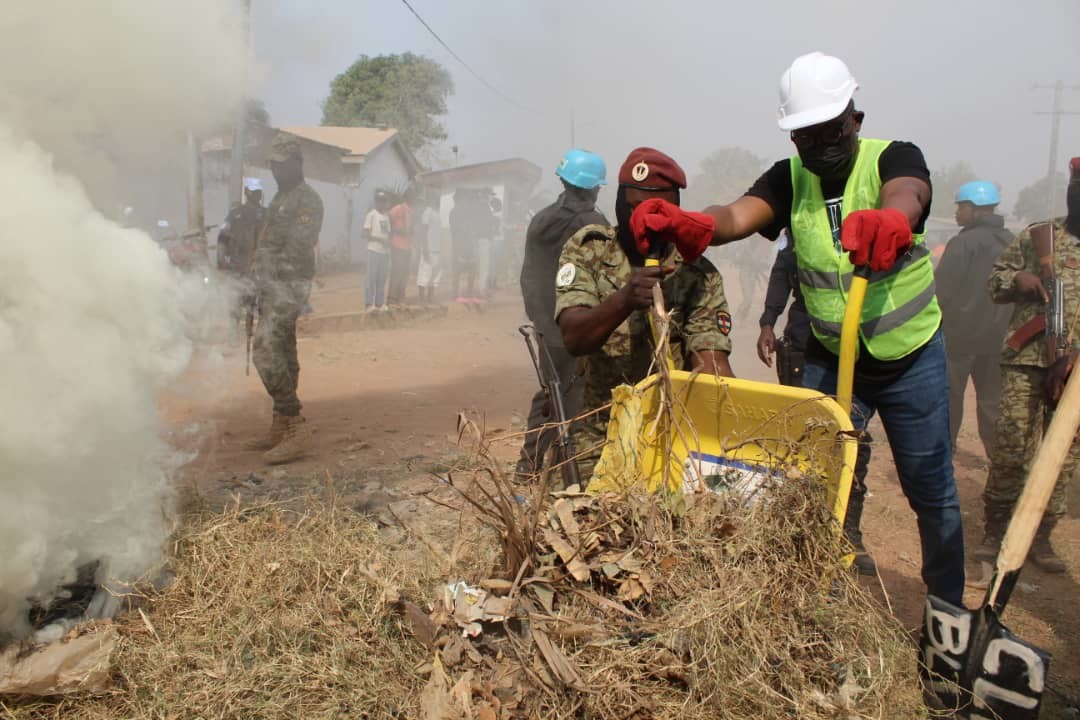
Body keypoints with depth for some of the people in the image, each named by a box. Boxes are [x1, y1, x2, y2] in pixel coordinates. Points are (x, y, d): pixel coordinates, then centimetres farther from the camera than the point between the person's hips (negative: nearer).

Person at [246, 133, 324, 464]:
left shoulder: (307, 200, -11)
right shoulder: (280, 198, 19)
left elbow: (299, 249, -20)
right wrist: (261, 285, 19)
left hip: (288, 286, -10)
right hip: (271, 286, 10)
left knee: (265, 353, -17)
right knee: (282, 355, 11)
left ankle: (295, 427, -13)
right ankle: (281, 427, 18)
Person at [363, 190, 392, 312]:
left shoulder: (386, 217, 15)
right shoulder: (371, 215, -6)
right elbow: (363, 234, -12)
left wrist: (389, 251, 7)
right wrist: (379, 239, -19)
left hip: (385, 251, 7)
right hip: (374, 251, -6)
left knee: (382, 278, 7)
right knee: (371, 277, -6)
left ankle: (380, 303, 11)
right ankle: (369, 304, -3)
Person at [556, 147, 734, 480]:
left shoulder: (699, 275, -4)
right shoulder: (586, 249, -4)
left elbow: (711, 364, -13)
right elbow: (573, 338, -18)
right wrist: (624, 299, -36)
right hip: (598, 437, 0)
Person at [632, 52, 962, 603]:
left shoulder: (894, 158, -13)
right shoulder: (790, 179, -6)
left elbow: (906, 196, -37)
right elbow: (737, 215, -26)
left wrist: (890, 219, -63)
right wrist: (685, 224, -49)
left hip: (913, 356, -1)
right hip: (830, 360, 2)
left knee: (931, 489, 9)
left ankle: (948, 608, 29)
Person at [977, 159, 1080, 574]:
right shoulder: (1036, 236, 7)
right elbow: (996, 282, 12)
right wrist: (1017, 279, -11)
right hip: (1027, 358, -2)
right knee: (1010, 448, -3)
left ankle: (1040, 537, 18)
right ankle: (995, 531, 12)